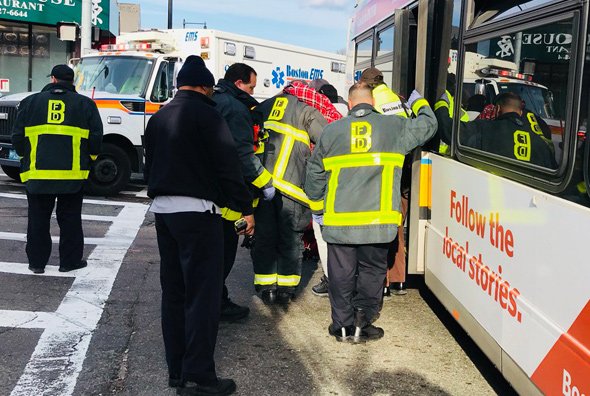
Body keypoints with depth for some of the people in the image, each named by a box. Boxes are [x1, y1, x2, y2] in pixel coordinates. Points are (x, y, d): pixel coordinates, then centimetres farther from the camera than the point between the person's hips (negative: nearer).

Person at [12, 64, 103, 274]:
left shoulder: (30, 102, 7)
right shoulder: (85, 104, 4)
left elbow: (18, 137, 7)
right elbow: (96, 139, 1)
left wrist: (26, 158, 22)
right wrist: (87, 159, 17)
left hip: (37, 173, 1)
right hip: (73, 174, -1)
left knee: (38, 219, 10)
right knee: (70, 218, 9)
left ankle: (37, 261, 16)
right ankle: (70, 261, 14)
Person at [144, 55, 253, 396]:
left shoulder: (159, 118, 16)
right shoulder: (205, 114, -9)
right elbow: (228, 164, -13)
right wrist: (245, 208, -8)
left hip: (162, 210, 8)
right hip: (197, 211, -8)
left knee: (174, 292, 13)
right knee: (203, 294, -5)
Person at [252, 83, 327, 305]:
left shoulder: (263, 108, 23)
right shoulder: (306, 112, 5)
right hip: (289, 184, -4)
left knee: (264, 236, 11)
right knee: (291, 238, 7)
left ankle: (265, 288, 16)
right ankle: (285, 289, 11)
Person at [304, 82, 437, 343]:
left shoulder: (331, 131, 8)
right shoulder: (394, 126, 3)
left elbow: (315, 174, 14)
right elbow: (428, 125, 20)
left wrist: (317, 208, 27)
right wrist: (419, 103, 40)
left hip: (339, 220, 1)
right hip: (379, 219, -1)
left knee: (342, 273, 12)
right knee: (372, 271, 13)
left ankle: (342, 326, 19)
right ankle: (362, 325, 12)